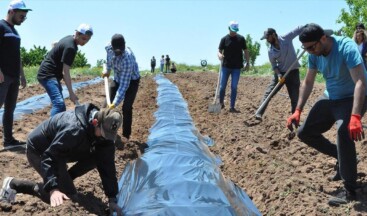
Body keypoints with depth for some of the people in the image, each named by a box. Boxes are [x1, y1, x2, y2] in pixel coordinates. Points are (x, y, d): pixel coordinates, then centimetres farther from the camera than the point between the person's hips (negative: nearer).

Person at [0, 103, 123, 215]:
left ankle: (63, 180, 9)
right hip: (39, 151, -7)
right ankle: (13, 184, -4)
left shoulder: (105, 131, -15)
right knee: (69, 198, -13)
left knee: (99, 158, -7)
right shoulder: (75, 129, -38)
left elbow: (107, 165, -12)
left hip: (61, 150, 8)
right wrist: (53, 189, -48)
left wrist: (112, 198, -14)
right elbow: (49, 158, -37)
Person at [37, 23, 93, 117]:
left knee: (60, 105, 11)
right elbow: (65, 72, -23)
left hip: (52, 74, 10)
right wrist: (71, 93, -24)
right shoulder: (70, 47, -22)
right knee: (59, 104, -24)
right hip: (48, 75, -10)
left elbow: (55, 44, 27)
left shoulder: (70, 39, 7)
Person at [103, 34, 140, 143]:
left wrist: (116, 103, -43)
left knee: (126, 108, -11)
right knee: (108, 103, 2)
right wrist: (108, 70, 18)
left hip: (131, 80, -6)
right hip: (117, 78, 6)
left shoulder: (128, 59, -40)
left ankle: (126, 135, 1)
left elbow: (124, 84, -40)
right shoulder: (109, 48, -20)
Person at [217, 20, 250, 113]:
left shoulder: (241, 39, 4)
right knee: (222, 86, 3)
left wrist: (247, 63, 2)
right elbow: (219, 51, -1)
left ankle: (232, 107, 6)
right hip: (225, 66, 0)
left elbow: (245, 51, 9)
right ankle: (221, 103, 23)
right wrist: (220, 55, -25)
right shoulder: (224, 39, 1)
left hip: (237, 67, 0)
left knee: (234, 87, 1)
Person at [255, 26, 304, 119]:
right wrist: (279, 75, -17)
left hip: (293, 72, -1)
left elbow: (299, 29, -9)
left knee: (295, 98, 3)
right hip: (280, 73, 2)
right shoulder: (270, 51, -4)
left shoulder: (287, 38, -10)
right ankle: (259, 114, -4)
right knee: (268, 93, -7)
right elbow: (274, 66, -1)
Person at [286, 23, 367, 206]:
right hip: (330, 99, 7)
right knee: (305, 133, 3)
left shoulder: (346, 47, -27)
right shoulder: (314, 54, -7)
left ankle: (349, 190, -23)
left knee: (343, 130, -35)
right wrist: (298, 111, -5)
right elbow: (307, 83, 4)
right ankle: (343, 157, 21)